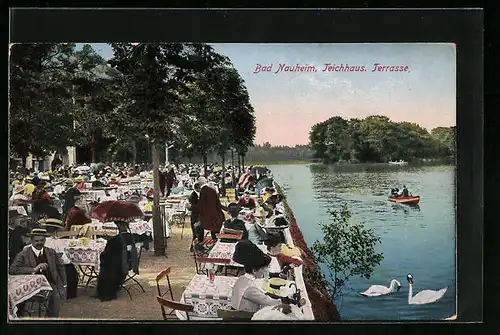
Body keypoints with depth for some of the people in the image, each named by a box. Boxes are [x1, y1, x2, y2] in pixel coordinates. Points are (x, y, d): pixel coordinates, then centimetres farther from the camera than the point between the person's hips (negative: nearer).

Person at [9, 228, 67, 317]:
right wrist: (34, 269, -24)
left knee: (55, 296, -20)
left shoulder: (51, 252, 10)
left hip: (50, 284, 3)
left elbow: (60, 268, 16)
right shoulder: (23, 255, -1)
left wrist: (63, 286, 8)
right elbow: (12, 270, -14)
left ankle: (53, 318, -2)